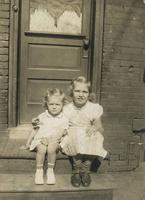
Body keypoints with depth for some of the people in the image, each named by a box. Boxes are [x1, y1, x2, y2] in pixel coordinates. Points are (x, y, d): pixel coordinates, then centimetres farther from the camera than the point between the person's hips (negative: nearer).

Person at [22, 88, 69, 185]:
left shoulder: (64, 119, 0)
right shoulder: (42, 117, 5)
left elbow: (60, 134, -4)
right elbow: (35, 130, 12)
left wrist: (49, 139, -17)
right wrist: (28, 141, 8)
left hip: (54, 141, -1)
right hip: (40, 140, 1)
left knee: (51, 148, -32)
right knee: (41, 149, -30)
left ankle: (50, 170, -9)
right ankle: (39, 170, -10)